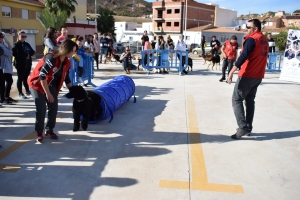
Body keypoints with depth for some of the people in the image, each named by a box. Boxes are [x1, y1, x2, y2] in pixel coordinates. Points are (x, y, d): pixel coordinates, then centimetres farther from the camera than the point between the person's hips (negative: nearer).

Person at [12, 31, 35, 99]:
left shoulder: (27, 44, 15)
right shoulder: (16, 44, -4)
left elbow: (32, 52, 12)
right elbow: (14, 53, -17)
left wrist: (29, 54, -10)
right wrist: (25, 55, -21)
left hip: (28, 63, 5)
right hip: (20, 64, -5)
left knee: (25, 77, 14)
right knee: (20, 78, 0)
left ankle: (27, 91, 26)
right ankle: (20, 93, 7)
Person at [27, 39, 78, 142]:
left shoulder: (66, 62, -5)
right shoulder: (51, 58, -29)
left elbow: (66, 78, 6)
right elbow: (42, 76, -30)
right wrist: (48, 93, -26)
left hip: (50, 85, 7)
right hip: (37, 84, -7)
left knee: (54, 107, 0)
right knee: (41, 109, -11)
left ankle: (49, 130, 16)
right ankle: (39, 132, 5)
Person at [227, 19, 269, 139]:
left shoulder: (252, 39, -13)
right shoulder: (264, 40, 14)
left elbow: (243, 56, -24)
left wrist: (232, 72, -28)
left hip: (247, 75, -9)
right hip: (258, 76, 9)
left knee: (236, 100, -3)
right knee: (250, 101, 14)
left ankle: (243, 127, -12)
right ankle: (248, 128, 15)